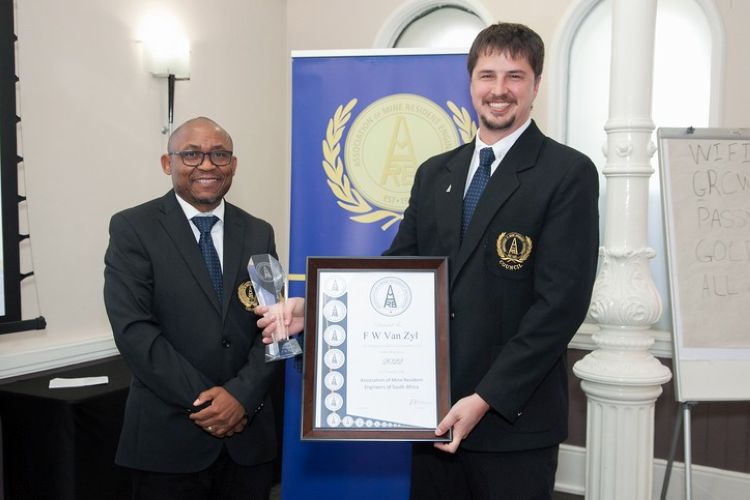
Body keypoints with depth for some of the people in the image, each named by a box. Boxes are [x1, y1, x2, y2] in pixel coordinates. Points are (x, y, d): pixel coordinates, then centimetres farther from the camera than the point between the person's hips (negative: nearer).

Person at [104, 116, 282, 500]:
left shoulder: (258, 233, 8)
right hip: (167, 434, -3)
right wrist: (203, 401, -15)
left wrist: (241, 394, -12)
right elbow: (133, 328, -12)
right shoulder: (133, 228, -4)